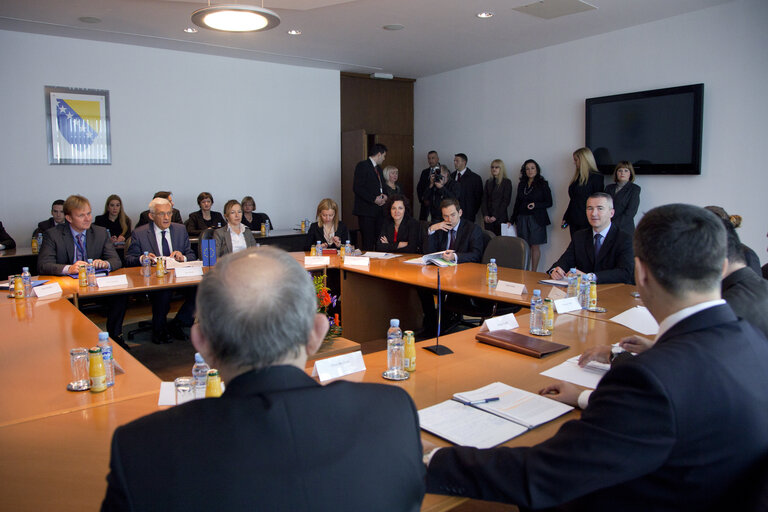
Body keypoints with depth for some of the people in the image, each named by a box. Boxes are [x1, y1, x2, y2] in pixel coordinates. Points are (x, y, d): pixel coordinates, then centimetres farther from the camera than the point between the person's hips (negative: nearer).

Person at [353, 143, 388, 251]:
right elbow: (357, 188, -14)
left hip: (379, 210, 8)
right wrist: (374, 199, -16)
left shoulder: (378, 168, 21)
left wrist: (384, 196, 6)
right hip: (366, 210, -8)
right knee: (368, 244, -7)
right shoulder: (362, 165, -6)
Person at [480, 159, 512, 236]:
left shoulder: (507, 182, 0)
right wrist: (485, 215, -4)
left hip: (501, 218, -4)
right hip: (488, 218, 4)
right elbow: (484, 200, 9)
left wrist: (495, 216, -12)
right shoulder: (488, 182, 14)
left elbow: (506, 201, -6)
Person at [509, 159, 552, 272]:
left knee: (535, 246, -2)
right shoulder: (521, 184, 14)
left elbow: (549, 203, 0)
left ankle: (533, 273, 2)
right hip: (522, 219, 4)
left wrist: (536, 205, -17)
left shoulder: (543, 184, 2)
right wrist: (512, 220, 15)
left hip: (536, 219, -3)